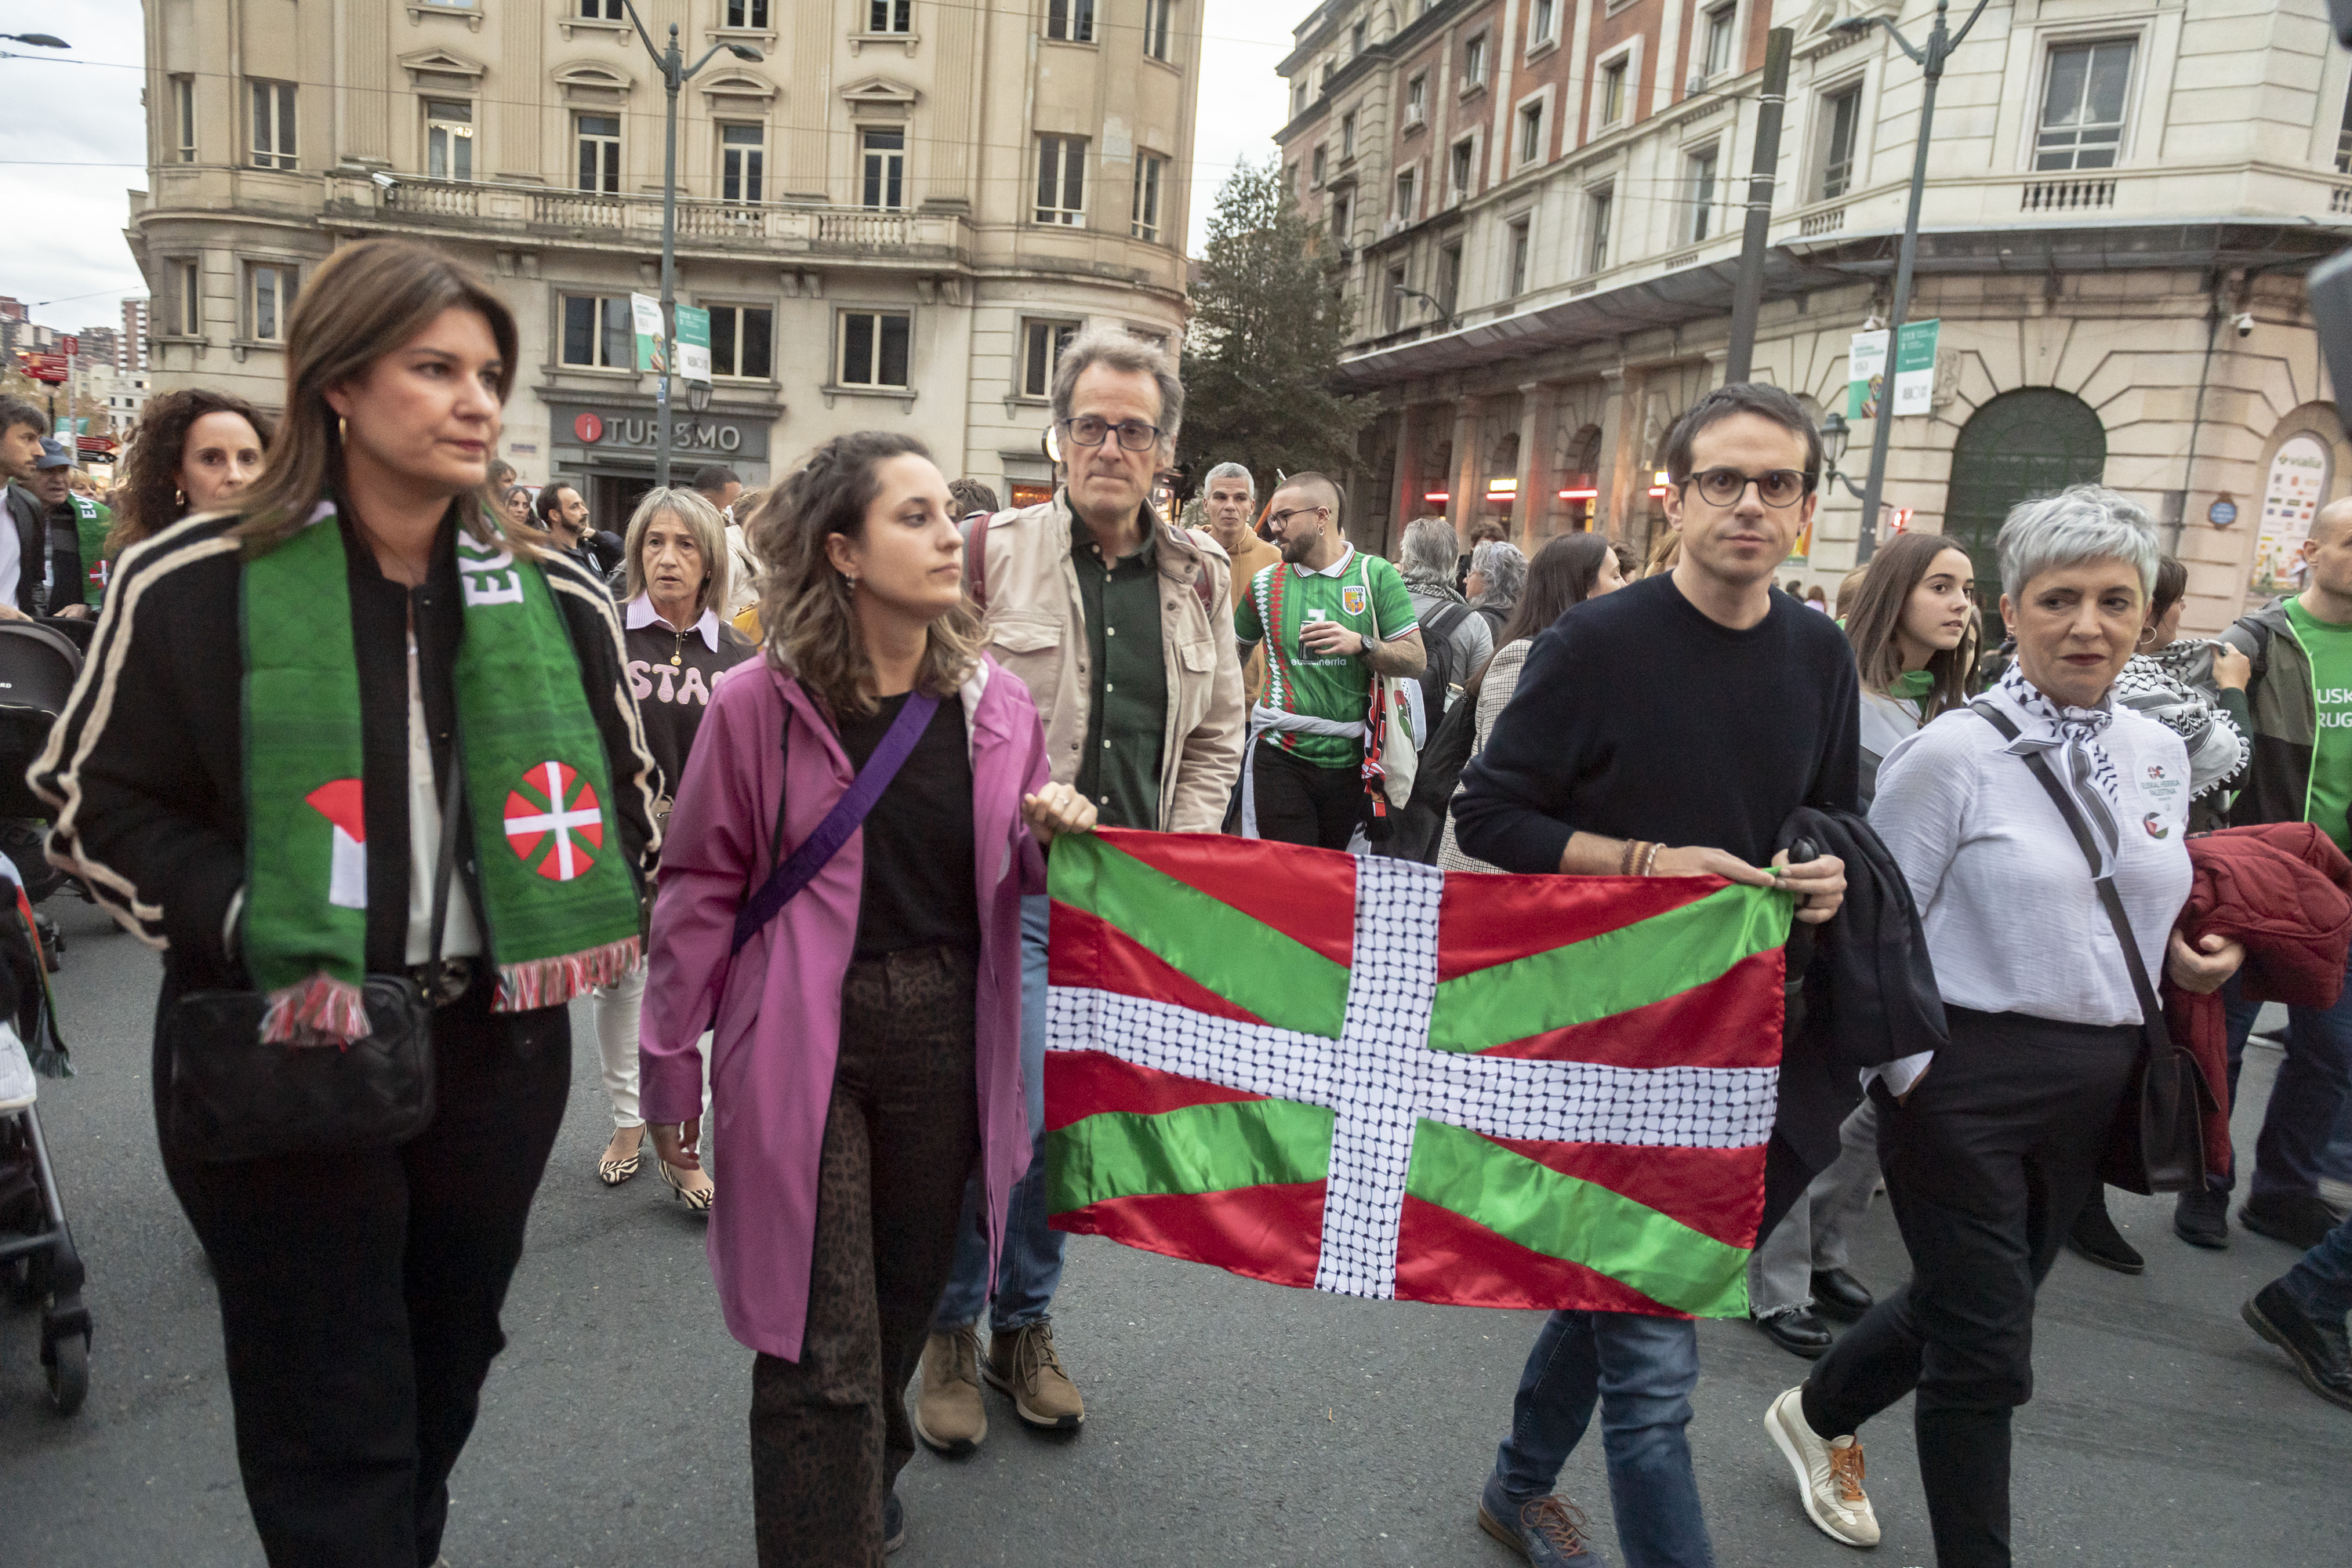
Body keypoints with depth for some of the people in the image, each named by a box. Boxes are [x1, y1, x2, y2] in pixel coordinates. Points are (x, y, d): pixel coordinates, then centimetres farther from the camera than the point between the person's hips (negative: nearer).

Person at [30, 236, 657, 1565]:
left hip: (497, 1048, 4)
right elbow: (95, 803, -2)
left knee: (444, 1379, 21)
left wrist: (576, 925, 0)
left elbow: (626, 799, 13)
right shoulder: (197, 583, -9)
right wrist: (246, 930, -16)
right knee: (327, 1421, 7)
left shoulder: (555, 602, 1)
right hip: (285, 1055, -3)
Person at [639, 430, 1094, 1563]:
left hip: (946, 1037, 4)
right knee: (823, 1346, 0)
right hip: (805, 1044, -4)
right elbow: (701, 893, -3)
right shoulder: (760, 705, -9)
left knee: (904, 1300, 20)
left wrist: (1050, 836, -11)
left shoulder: (996, 705, 1)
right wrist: (670, 1070, 1)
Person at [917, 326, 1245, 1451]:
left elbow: (1216, 736, 15)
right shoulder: (990, 553, -4)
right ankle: (951, 1331, 19)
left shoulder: (1199, 577, 9)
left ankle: (1024, 1325, 33)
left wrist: (1176, 861, 4)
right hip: (1012, 885, -4)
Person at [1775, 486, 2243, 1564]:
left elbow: (2149, 910, 20)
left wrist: (2188, 958, 0)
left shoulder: (2158, 754, 6)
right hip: (1967, 1077, -7)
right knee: (1986, 1352, 2)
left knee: (1963, 1306, 21)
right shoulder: (1952, 755, -13)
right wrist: (1910, 1068, -13)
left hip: (2098, 1082, 7)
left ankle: (1819, 1417, 46)